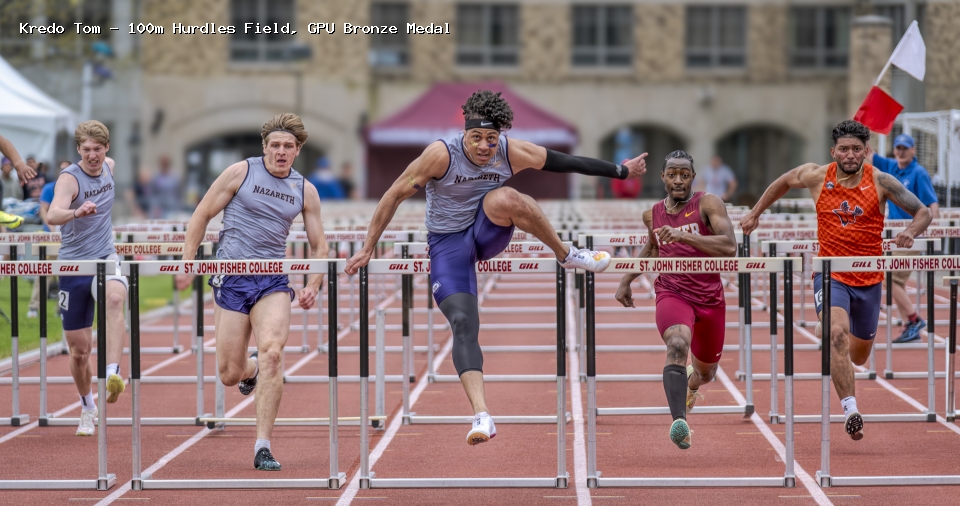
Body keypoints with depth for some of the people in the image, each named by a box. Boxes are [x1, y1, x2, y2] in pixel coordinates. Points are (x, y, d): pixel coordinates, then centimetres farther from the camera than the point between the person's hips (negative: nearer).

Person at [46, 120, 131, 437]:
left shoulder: (109, 166, 2)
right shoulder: (69, 179, -16)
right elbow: (52, 216, -36)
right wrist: (76, 212, -56)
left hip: (105, 259, 2)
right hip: (74, 265, -2)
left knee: (115, 298, -35)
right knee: (79, 348, 5)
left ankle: (113, 375, -44)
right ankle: (87, 408, 30)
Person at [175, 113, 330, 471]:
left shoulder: (305, 191, 7)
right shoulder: (240, 173, 0)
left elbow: (319, 246, 14)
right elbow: (201, 216, 5)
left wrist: (313, 286, -2)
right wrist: (187, 263, -2)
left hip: (273, 282, 1)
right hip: (231, 279, -1)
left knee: (272, 352, -25)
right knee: (230, 375, 0)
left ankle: (263, 447, -20)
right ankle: (252, 370, 41)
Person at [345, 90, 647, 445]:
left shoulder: (513, 154, -11)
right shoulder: (441, 155, -20)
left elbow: (566, 162, 1)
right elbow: (395, 195, -13)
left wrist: (621, 171, 10)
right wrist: (367, 249, -11)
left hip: (488, 232, 2)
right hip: (448, 244, -2)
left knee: (503, 198, -33)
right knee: (463, 323, -22)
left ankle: (566, 255, -13)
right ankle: (481, 415, -29)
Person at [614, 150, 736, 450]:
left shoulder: (708, 204, -6)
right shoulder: (652, 215, 7)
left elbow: (729, 246, -20)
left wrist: (684, 236, -29)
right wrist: (627, 280, 23)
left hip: (710, 298, 0)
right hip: (671, 294, 0)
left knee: (705, 373, 18)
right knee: (677, 345, -34)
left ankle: (691, 382, 60)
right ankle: (679, 423, -49)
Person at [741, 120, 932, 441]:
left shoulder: (880, 182, -7)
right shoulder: (816, 177, -4)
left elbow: (923, 212, -5)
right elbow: (783, 182, 18)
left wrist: (911, 232, -27)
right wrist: (755, 213, 21)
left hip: (869, 279, 1)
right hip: (830, 275, -1)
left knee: (859, 355, 15)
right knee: (837, 333, -29)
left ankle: (837, 361, 54)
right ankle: (850, 408, -30)